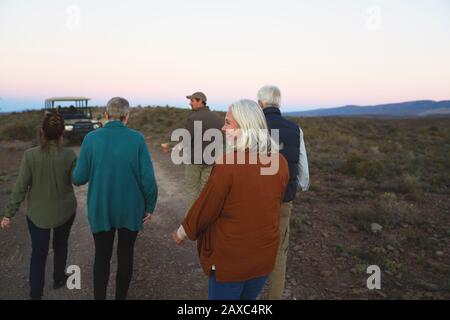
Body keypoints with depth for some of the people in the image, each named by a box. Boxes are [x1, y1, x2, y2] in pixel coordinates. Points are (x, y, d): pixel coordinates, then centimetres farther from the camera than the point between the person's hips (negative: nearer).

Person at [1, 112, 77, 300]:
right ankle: (58, 279, 43)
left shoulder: (30, 155, -19)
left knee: (38, 253, 13)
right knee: (60, 245, 23)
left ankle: (36, 294, 15)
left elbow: (20, 187, -14)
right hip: (65, 210, 1)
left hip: (37, 213, 0)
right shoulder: (69, 155, -18)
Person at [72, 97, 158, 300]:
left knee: (102, 256, 18)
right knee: (125, 256, 18)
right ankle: (121, 296, 32)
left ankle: (99, 297, 24)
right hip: (130, 210, 0)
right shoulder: (137, 139, -14)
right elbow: (148, 178, -15)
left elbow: (79, 178, -8)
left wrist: (75, 175, 16)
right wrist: (150, 206, -1)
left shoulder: (91, 138, -11)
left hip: (100, 210, 1)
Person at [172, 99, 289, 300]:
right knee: (249, 297, 25)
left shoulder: (227, 163, -23)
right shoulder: (280, 162, -7)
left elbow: (205, 207, -14)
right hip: (265, 255, 5)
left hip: (230, 259, -5)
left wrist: (182, 233, 3)